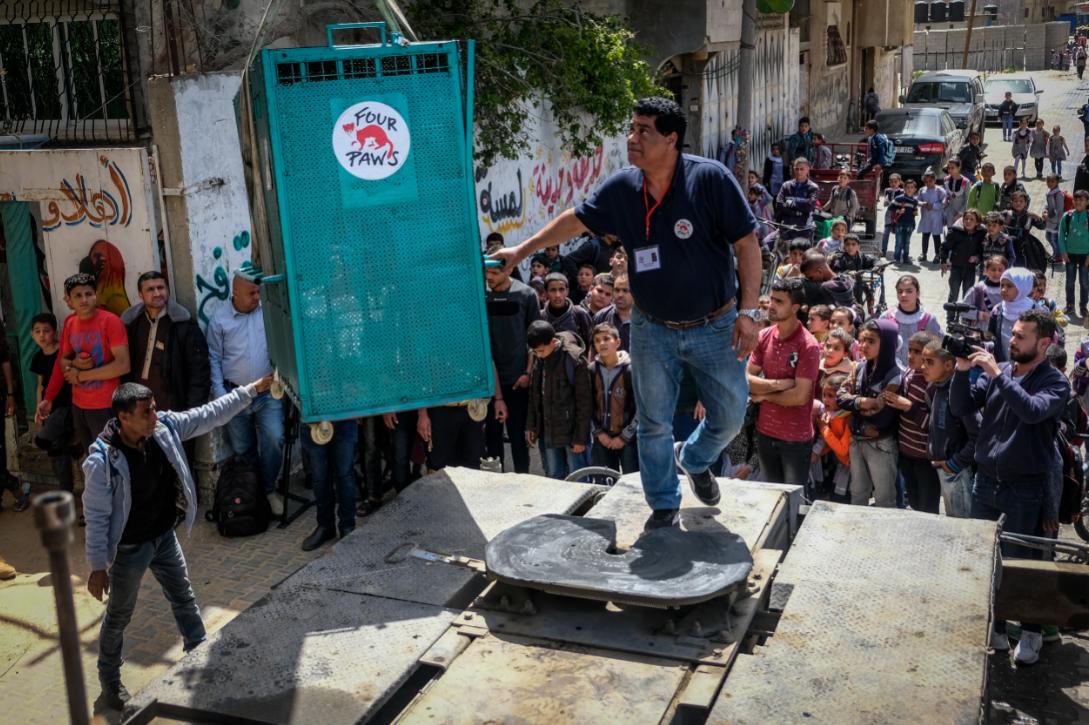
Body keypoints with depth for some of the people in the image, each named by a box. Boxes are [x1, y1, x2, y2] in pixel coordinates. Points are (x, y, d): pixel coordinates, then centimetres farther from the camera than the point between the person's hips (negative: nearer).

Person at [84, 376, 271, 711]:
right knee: (119, 615, 14)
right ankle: (109, 682, 35)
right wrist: (97, 567, -17)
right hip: (129, 548, -5)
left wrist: (253, 389, -8)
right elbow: (97, 517, -23)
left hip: (165, 536, 5)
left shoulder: (164, 427, -15)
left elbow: (210, 414, -6)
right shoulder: (102, 461, -30)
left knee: (185, 600, 19)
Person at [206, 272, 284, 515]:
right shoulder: (219, 318, -1)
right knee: (241, 448, 10)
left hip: (268, 393, -1)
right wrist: (220, 394, -4)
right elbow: (214, 359, 1)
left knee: (273, 439, -13)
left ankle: (269, 489, 5)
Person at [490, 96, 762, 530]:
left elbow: (746, 243, -15)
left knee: (730, 415, 9)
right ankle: (664, 505, 29)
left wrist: (748, 311, -18)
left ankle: (695, 462, 41)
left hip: (714, 327, -2)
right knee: (654, 424, 9)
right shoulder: (623, 187, -5)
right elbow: (577, 219, 9)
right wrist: (522, 251, 12)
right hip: (652, 329, 3)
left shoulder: (710, 178, -18)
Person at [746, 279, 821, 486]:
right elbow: (746, 380, -1)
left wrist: (764, 395, -9)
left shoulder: (808, 346, -17)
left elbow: (800, 396, -21)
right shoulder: (764, 337, 0)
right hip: (765, 432, 5)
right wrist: (777, 385, -17)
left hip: (796, 437, -5)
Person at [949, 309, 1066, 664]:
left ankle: (1031, 632, 21)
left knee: (1018, 562, 3)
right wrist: (963, 370, -13)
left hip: (1026, 487, -5)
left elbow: (1033, 411, -29)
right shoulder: (997, 371, 3)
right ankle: (991, 626, 28)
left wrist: (997, 375, -26)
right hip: (987, 479, 5)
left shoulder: (1055, 383, -9)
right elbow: (961, 408, 1)